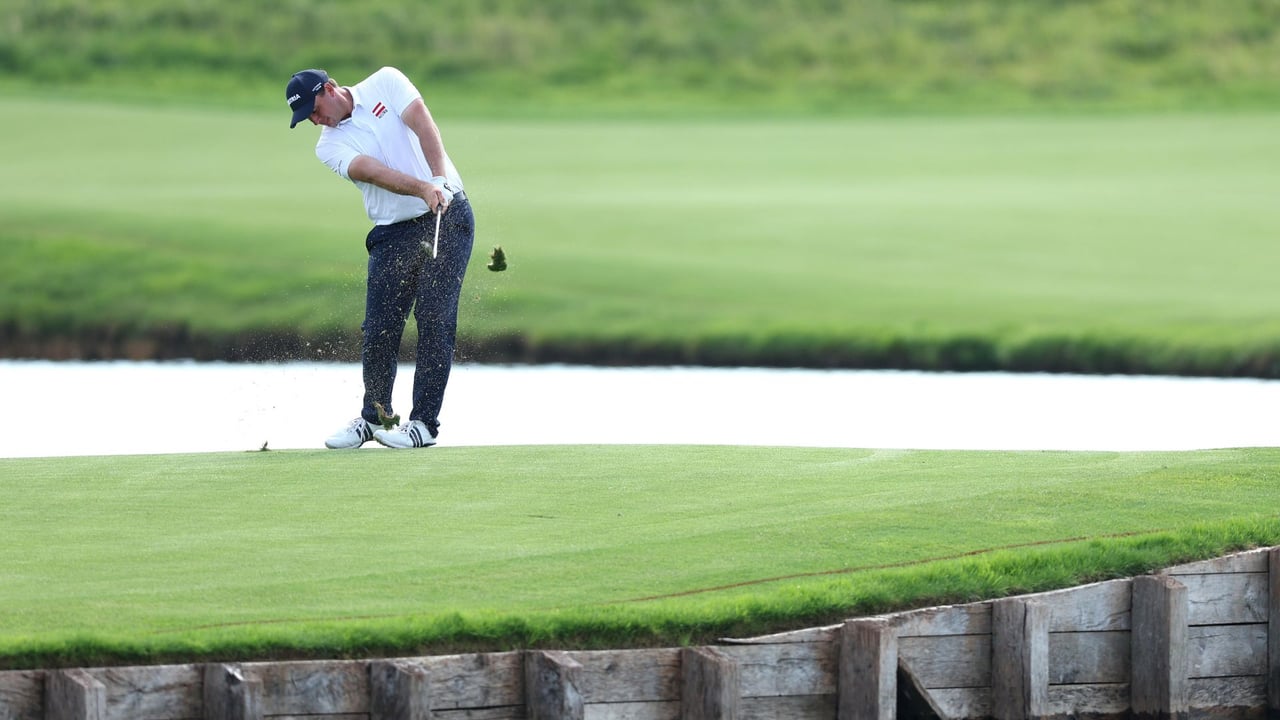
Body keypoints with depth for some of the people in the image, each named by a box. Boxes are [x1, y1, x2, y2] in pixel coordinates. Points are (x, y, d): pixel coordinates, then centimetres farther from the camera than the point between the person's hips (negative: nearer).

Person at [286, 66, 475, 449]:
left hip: (447, 218, -3)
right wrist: (422, 189, -32)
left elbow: (423, 126, -13)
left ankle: (425, 422, -7)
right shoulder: (330, 146, 2)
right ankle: (374, 417, 17)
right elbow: (371, 171, -15)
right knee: (378, 328, 0)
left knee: (435, 319, -9)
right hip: (393, 232, 3)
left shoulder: (385, 84, 0)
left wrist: (440, 180, -28)